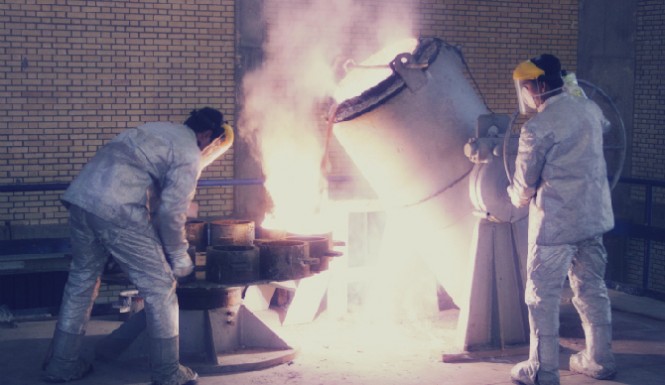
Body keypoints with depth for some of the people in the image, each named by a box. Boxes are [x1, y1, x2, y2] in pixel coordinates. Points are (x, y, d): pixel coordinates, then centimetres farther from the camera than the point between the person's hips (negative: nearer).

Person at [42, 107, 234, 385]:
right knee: (159, 287, 4)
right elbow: (172, 211, -6)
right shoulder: (189, 155, 1)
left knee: (82, 280, 21)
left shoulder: (157, 130, 28)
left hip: (80, 196, 9)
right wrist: (179, 257, 8)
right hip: (117, 210, -9)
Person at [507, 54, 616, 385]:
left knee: (542, 294, 3)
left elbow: (524, 185, -10)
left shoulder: (538, 127, -17)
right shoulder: (588, 108, 5)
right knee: (591, 287, 16)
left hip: (556, 221, -7)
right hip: (594, 215, 7)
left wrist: (516, 196, 13)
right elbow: (603, 126, 31)